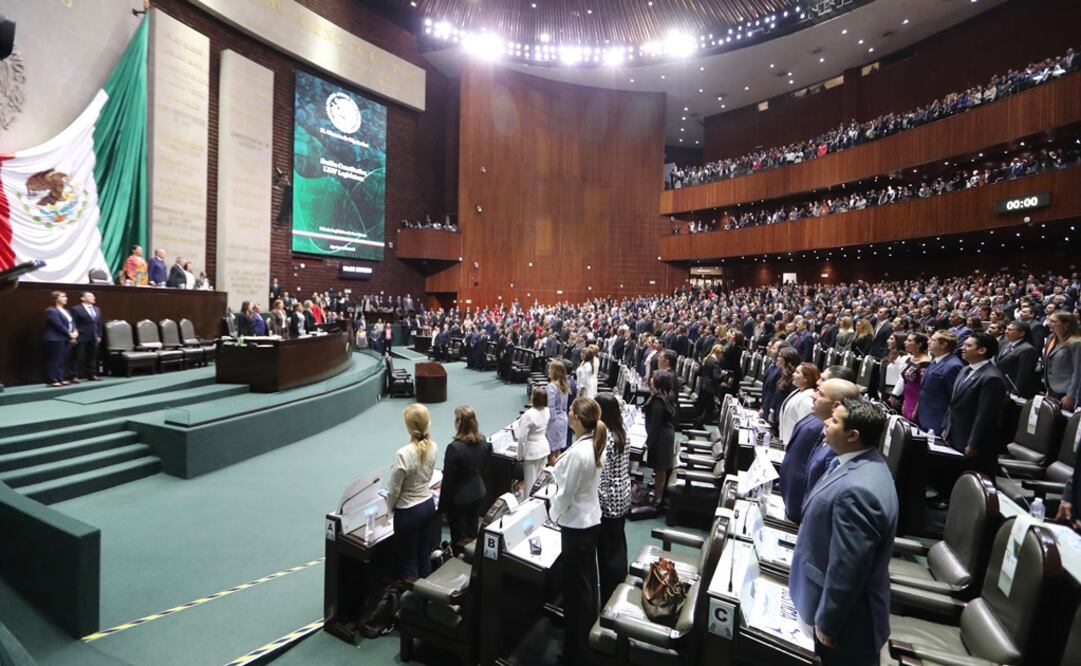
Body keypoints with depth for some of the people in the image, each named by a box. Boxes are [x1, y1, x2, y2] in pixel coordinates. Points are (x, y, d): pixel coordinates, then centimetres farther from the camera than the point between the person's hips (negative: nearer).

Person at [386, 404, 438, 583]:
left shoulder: (403, 454, -28)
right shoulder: (433, 447, -10)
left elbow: (394, 489, -14)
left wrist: (390, 507, 0)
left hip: (408, 511, -6)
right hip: (428, 504, 6)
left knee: (408, 558, 13)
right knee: (424, 553, 22)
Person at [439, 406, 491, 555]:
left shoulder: (454, 447, -26)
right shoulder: (483, 441, -6)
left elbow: (448, 479, -18)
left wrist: (443, 506, -7)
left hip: (459, 498, -6)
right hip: (479, 494, 6)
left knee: (459, 539, 12)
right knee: (472, 534, 22)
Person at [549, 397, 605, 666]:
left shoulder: (577, 452, -30)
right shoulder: (595, 445, -3)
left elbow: (566, 494, -21)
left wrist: (553, 513, -5)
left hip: (576, 525, -9)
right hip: (591, 519, 9)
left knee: (576, 589, 8)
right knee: (587, 583, 24)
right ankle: (588, 638, 44)